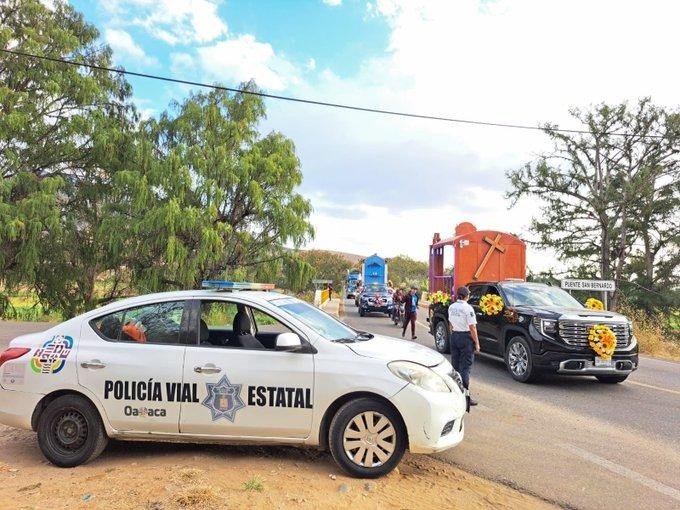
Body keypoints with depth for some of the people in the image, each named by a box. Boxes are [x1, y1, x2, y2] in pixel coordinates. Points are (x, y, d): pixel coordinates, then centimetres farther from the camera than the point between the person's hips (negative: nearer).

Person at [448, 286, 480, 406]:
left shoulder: (451, 307, 6)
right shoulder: (468, 308, -15)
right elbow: (472, 328, -17)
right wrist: (477, 343, -12)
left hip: (454, 336, 7)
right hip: (466, 337, -6)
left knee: (455, 365, 15)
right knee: (465, 367, -4)